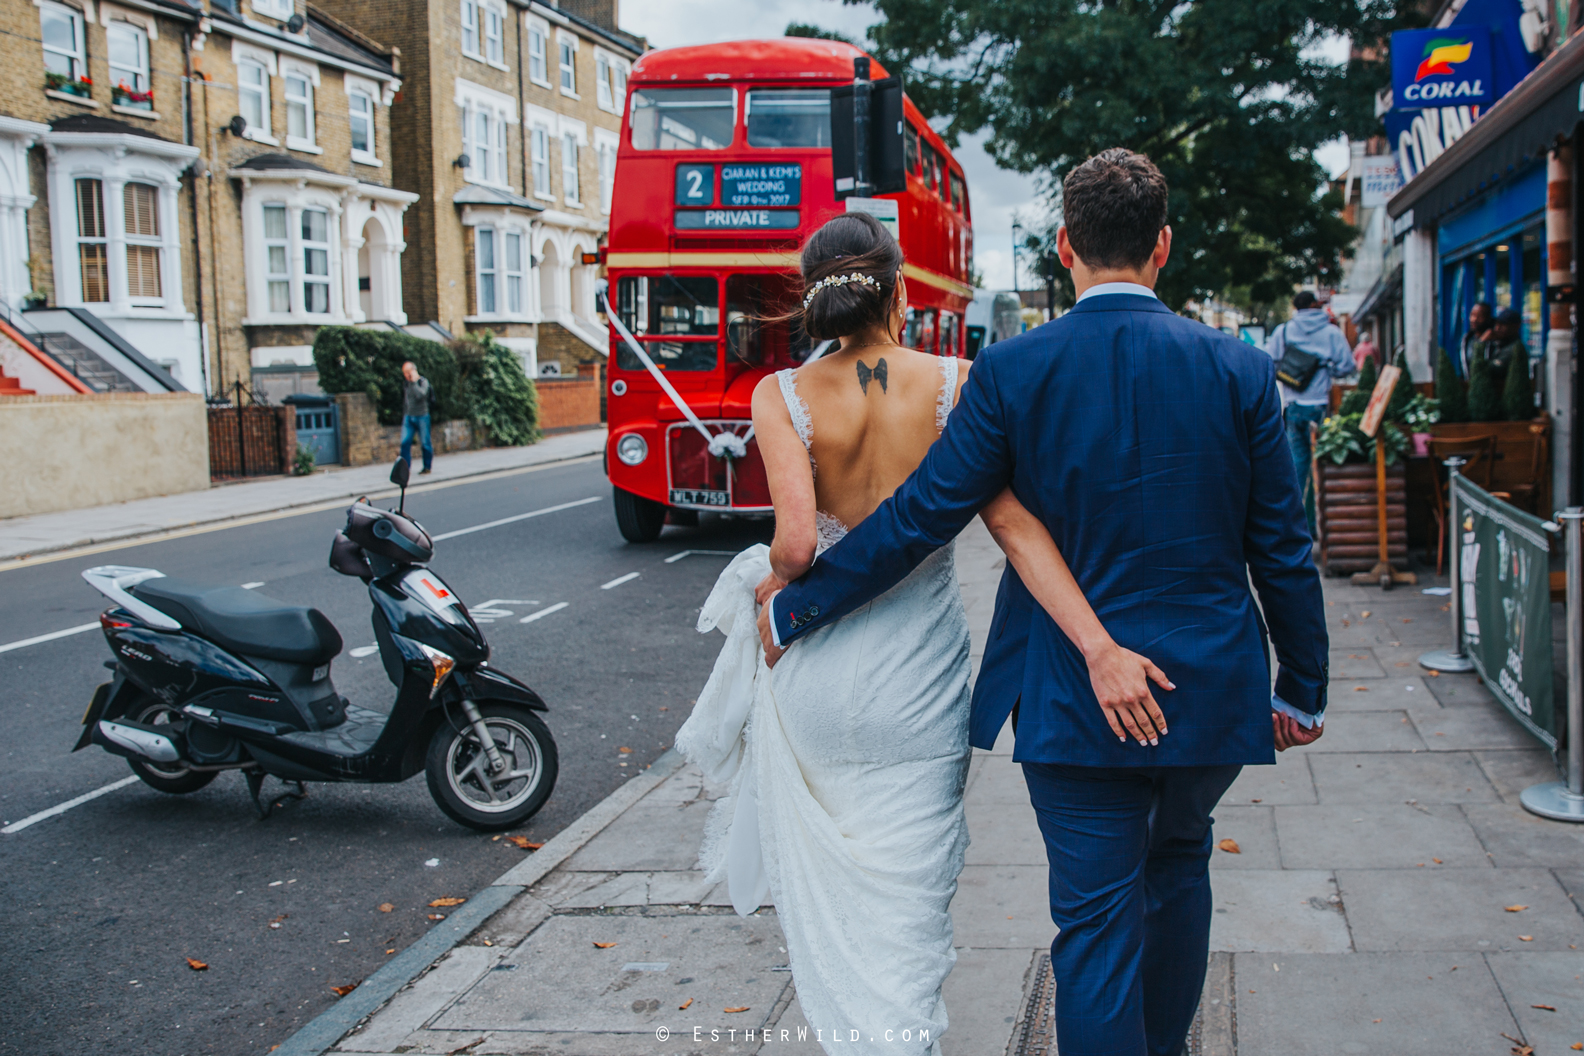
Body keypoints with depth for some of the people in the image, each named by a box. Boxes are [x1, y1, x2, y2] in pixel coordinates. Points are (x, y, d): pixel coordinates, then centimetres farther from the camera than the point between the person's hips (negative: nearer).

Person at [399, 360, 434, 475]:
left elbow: (421, 395, -27)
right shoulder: (405, 383, 9)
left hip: (421, 416, -4)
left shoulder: (423, 382, -8)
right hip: (408, 417, 4)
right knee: (405, 442, -8)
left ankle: (427, 467, 17)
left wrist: (414, 381, -21)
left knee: (425, 443, 3)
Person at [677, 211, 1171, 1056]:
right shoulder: (953, 383, -7)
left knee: (824, 878, 23)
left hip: (816, 666, 0)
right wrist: (1099, 649, -19)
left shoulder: (782, 396, -9)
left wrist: (772, 589, 2)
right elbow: (1013, 523, -16)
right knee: (905, 899, 10)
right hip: (920, 674, 0)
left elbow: (796, 542, -21)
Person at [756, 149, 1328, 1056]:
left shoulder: (1012, 371, -11)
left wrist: (793, 609, 3)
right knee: (1179, 860, 27)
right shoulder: (1238, 370, -5)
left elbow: (918, 518, -10)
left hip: (1074, 699, -3)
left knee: (1096, 922, 5)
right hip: (1211, 691, 3)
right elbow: (1282, 550, -2)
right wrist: (1303, 689, 11)